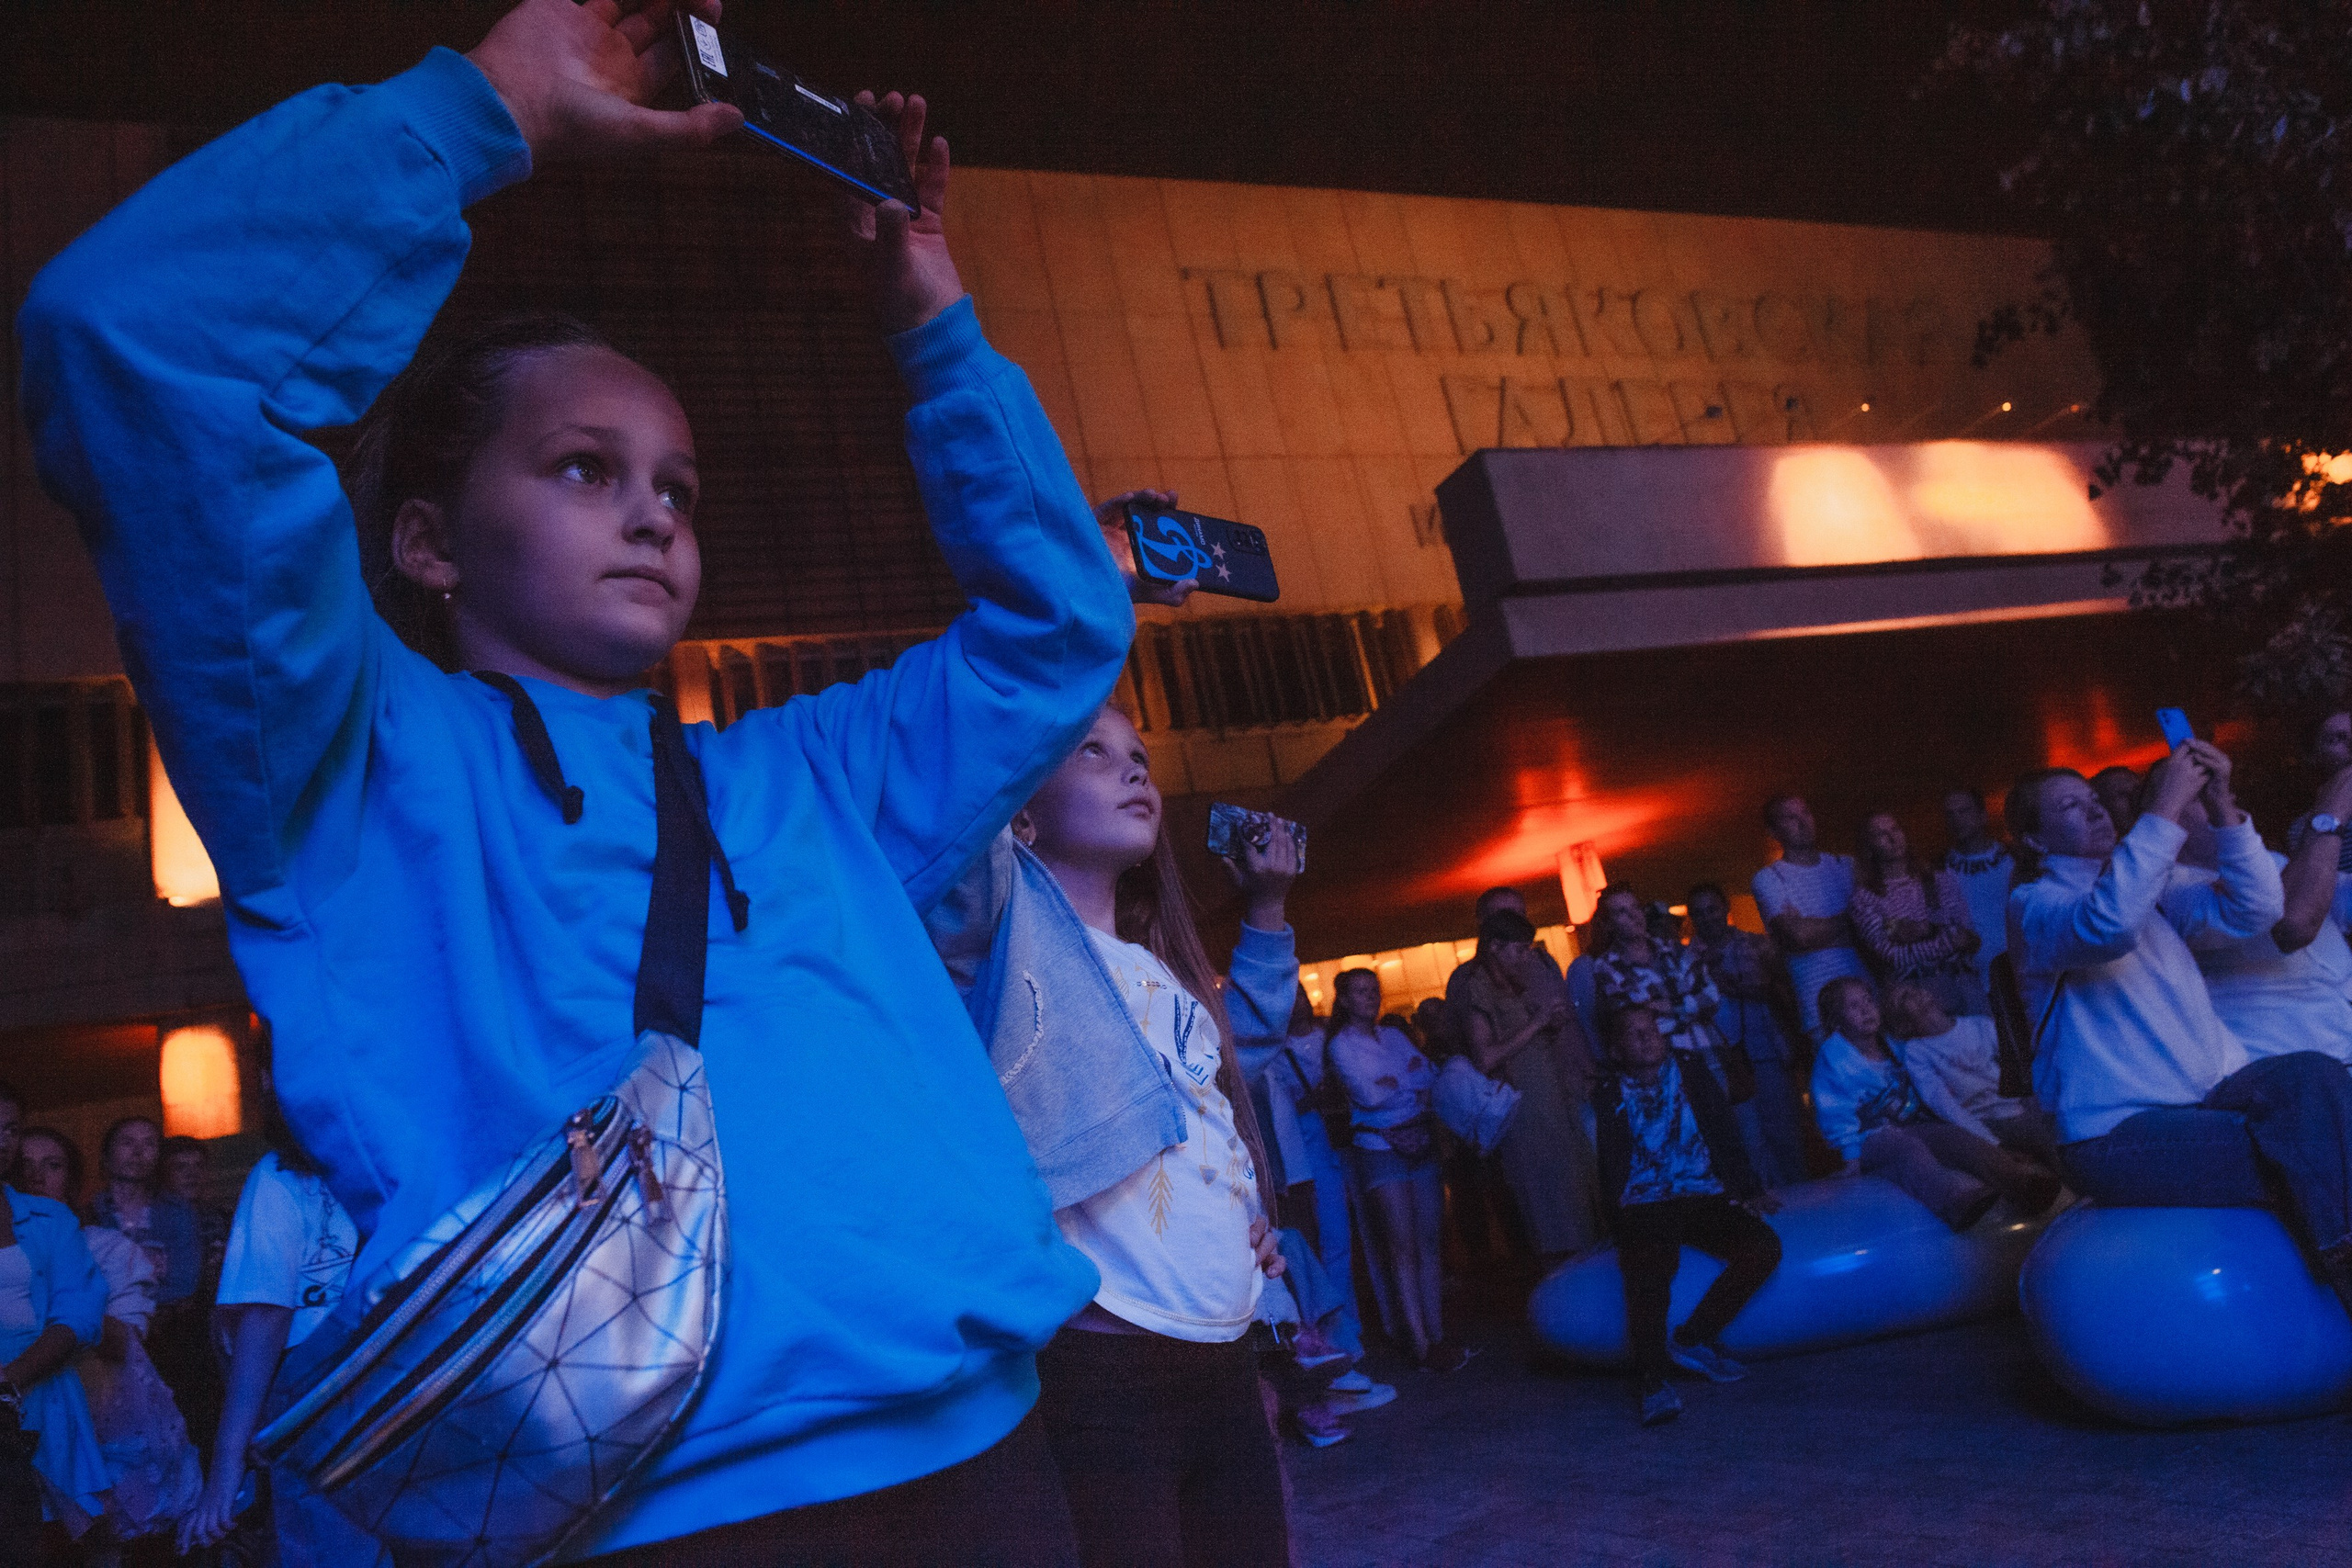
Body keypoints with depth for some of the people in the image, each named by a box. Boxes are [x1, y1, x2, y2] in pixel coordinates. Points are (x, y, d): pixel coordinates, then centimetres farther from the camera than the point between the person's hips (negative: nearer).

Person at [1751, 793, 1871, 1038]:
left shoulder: (1844, 866, 17)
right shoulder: (1767, 879, 1)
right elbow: (1798, 934, -13)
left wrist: (1819, 931, -8)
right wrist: (1847, 921, 1)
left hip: (1869, 990, 4)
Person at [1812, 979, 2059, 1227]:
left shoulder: (1891, 1047, 20)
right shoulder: (1833, 1055, 3)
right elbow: (1836, 1114, -1)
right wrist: (1852, 1157, -12)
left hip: (1913, 1126, 5)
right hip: (1871, 1139, -5)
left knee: (1956, 1136, -27)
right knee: (1907, 1147, -38)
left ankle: (2020, 1181, -57)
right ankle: (1958, 1200, -72)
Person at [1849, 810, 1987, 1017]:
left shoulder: (1941, 880, 15)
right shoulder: (1865, 896, 3)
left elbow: (1972, 936, 7)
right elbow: (1892, 957, -6)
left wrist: (1926, 929, -8)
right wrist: (1948, 940, -5)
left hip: (1960, 978, 3)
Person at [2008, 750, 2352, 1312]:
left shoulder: (2148, 890, 21)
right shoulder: (2032, 905, -3)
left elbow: (2256, 909, 9)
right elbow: (2105, 926, -26)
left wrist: (2221, 806, -2)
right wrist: (2164, 808, -22)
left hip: (2214, 1094, 7)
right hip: (2119, 1134, -6)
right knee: (2304, 1143, -27)